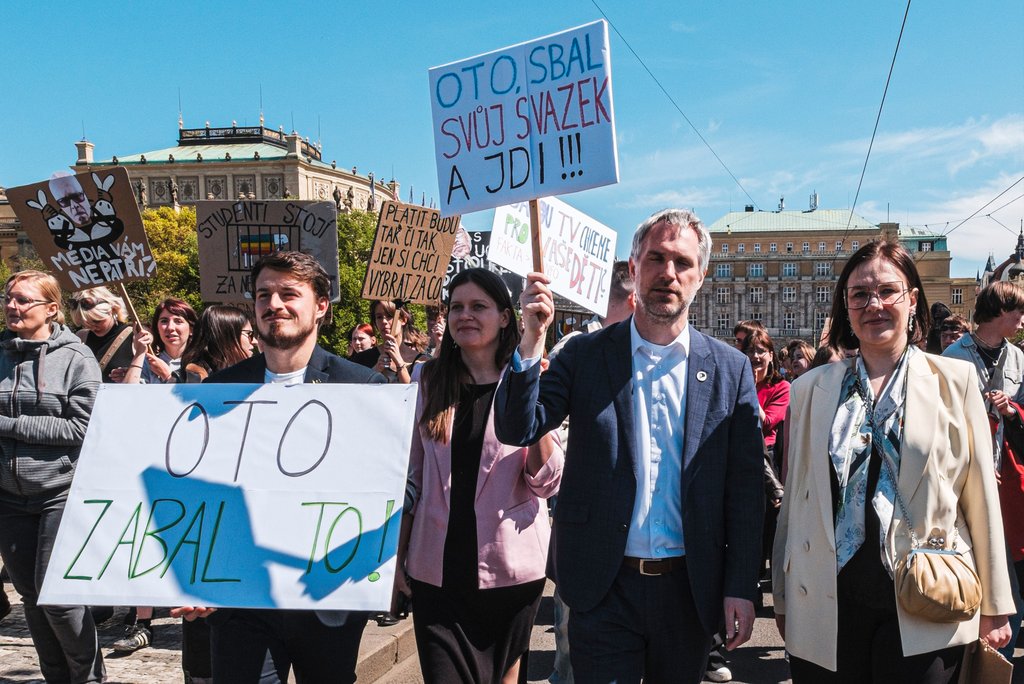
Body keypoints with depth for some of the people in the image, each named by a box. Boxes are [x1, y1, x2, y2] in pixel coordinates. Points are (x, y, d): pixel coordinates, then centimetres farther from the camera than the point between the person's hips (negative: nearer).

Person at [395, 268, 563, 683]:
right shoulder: (428, 379, 2)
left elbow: (546, 483, -8)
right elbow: (412, 475, 8)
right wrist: (398, 554, 7)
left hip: (509, 566, -1)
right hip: (437, 568, 1)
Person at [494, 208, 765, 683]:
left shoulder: (730, 368, 0)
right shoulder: (586, 355, -1)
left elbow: (745, 488, 0)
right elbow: (517, 430, -10)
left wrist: (741, 588, -4)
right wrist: (533, 338, -22)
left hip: (689, 587, 2)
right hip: (605, 586, -1)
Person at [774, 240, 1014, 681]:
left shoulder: (956, 380, 3)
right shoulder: (810, 389, 6)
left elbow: (981, 499, 3)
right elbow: (794, 500, 9)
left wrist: (994, 609, 4)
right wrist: (783, 598, 10)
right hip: (828, 609, 1)